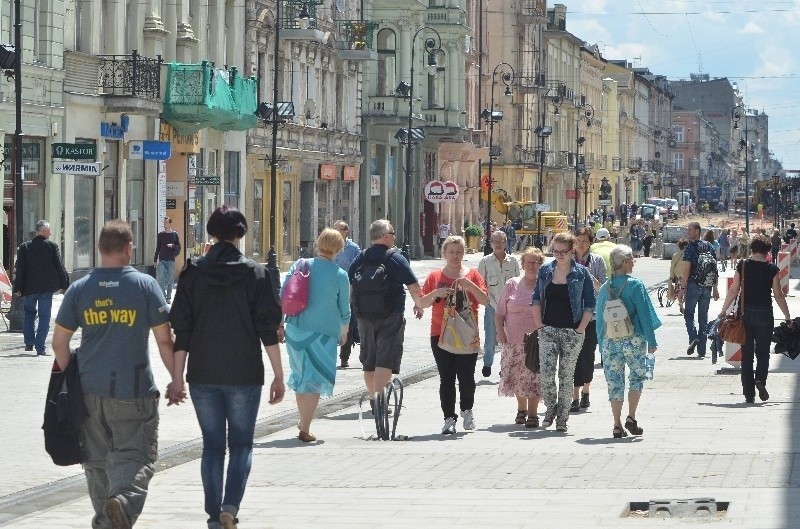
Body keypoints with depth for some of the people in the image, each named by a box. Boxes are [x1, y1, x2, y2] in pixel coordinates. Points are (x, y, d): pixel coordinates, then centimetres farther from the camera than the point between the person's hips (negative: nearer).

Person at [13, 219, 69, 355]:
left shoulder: (24, 247, -1)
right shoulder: (52, 246, -6)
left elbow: (19, 269, -1)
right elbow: (59, 266, -3)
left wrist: (18, 288, 4)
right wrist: (64, 284, 6)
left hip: (29, 288, 2)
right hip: (47, 287, -2)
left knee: (29, 314, 19)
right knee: (44, 317, 2)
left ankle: (29, 343, 15)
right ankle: (40, 348, -2)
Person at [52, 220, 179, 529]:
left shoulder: (79, 289, 4)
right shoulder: (145, 285, -4)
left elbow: (59, 341, 6)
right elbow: (164, 340, -4)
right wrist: (176, 381, 6)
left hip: (89, 389, 3)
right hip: (133, 389, -3)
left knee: (96, 458, 15)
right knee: (135, 455, -1)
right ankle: (123, 499, -27)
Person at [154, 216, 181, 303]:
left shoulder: (174, 234, 3)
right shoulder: (160, 235, 7)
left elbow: (179, 247, 5)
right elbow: (157, 248, 11)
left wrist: (172, 246, -15)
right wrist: (155, 259, 9)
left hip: (171, 260, -1)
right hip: (161, 260, 1)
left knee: (170, 280, 3)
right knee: (161, 279, -8)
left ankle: (169, 297, 12)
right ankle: (163, 296, -2)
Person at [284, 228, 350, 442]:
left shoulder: (299, 266, 1)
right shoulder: (340, 276, -4)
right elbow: (344, 310, 4)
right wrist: (344, 332, 21)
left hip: (295, 329, 3)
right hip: (324, 333, -3)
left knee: (300, 375, 21)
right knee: (316, 380, 3)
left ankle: (303, 419, 33)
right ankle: (304, 429, -1)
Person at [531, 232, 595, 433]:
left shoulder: (581, 273, -1)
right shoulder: (545, 271, 6)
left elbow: (590, 303, 0)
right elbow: (537, 298, 12)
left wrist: (581, 328, -6)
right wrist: (539, 324, 2)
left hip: (572, 332, -2)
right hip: (548, 330, 2)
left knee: (567, 375, 2)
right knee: (546, 371, -10)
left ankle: (562, 418, 10)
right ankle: (551, 408, 12)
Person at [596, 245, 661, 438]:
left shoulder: (605, 288, 4)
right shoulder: (635, 285, -9)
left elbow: (599, 318, 9)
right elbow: (645, 314, -9)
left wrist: (602, 345, 16)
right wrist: (651, 341, -3)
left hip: (610, 342, 3)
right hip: (633, 340, -3)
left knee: (614, 382, 7)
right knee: (637, 377, 14)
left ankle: (617, 425, 6)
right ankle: (631, 418, 3)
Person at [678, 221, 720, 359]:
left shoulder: (691, 247, -9)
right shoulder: (709, 247, 9)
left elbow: (687, 270, -14)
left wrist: (682, 288, -13)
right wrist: (715, 288, 16)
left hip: (693, 285, -5)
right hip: (707, 286, 5)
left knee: (688, 313, 8)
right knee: (703, 317, 8)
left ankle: (693, 337, -16)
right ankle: (701, 351, 7)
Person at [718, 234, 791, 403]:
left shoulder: (742, 265, -2)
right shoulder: (771, 269, -5)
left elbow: (733, 291, -3)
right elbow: (778, 295, -3)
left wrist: (723, 311, 5)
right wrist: (787, 317, 5)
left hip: (746, 313, 1)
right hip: (764, 314, -1)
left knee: (747, 354, 8)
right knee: (763, 352, 12)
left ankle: (749, 394, 7)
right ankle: (760, 380, -14)